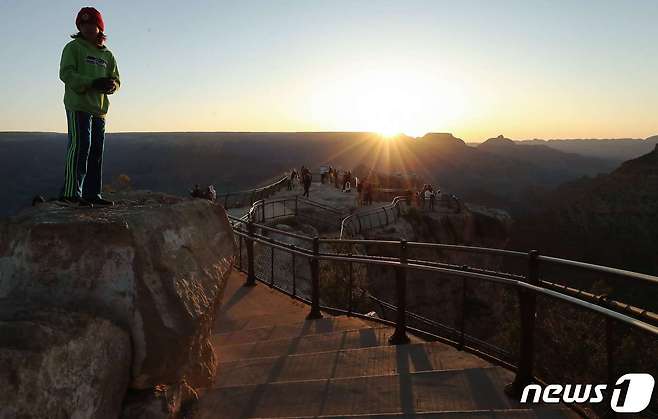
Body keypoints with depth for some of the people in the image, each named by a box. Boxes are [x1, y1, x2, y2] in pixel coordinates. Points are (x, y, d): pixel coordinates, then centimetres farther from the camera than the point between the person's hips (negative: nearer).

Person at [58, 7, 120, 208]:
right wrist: (93, 82, -19)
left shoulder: (107, 54, 20)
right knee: (80, 145, -15)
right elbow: (66, 74, -8)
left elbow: (116, 80, 15)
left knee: (97, 151, 5)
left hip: (99, 108, 6)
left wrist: (110, 85, -9)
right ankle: (70, 193, -14)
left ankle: (92, 194, 10)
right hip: (78, 105, -6)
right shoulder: (73, 47, 4)